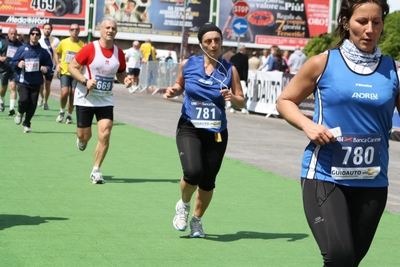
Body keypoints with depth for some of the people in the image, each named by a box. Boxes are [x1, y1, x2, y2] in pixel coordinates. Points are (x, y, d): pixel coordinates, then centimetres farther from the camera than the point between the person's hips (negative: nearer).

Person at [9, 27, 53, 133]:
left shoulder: (43, 52, 5)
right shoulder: (22, 49, 2)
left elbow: (49, 64, 11)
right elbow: (12, 62, 7)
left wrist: (46, 69, -11)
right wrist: (18, 64, -14)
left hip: (36, 82, 2)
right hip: (23, 81, -2)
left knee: (33, 104, 0)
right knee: (24, 99, -21)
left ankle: (26, 124, 20)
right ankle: (20, 113, 13)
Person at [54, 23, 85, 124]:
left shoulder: (82, 45, -3)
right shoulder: (63, 42, 1)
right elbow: (57, 53, 17)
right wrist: (57, 64, 3)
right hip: (65, 72, 0)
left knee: (73, 94, 0)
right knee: (64, 92, -15)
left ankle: (69, 115, 18)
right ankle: (62, 111, 11)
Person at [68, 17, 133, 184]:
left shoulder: (119, 53, 0)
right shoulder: (89, 49, -13)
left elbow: (121, 74, 13)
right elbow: (72, 67, -10)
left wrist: (126, 80, -10)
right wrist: (85, 81, -24)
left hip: (106, 100, 3)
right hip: (85, 99, -3)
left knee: (105, 134, -11)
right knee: (84, 136, 4)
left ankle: (96, 171, 2)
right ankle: (81, 140, 44)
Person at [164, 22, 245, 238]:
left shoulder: (229, 70, -3)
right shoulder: (188, 64, -1)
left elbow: (241, 102, 1)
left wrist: (232, 98, -20)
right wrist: (173, 91, -5)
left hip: (216, 133, 1)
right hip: (189, 129, -1)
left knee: (207, 182, 6)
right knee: (193, 172, -24)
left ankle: (197, 219, 34)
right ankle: (183, 204, 9)